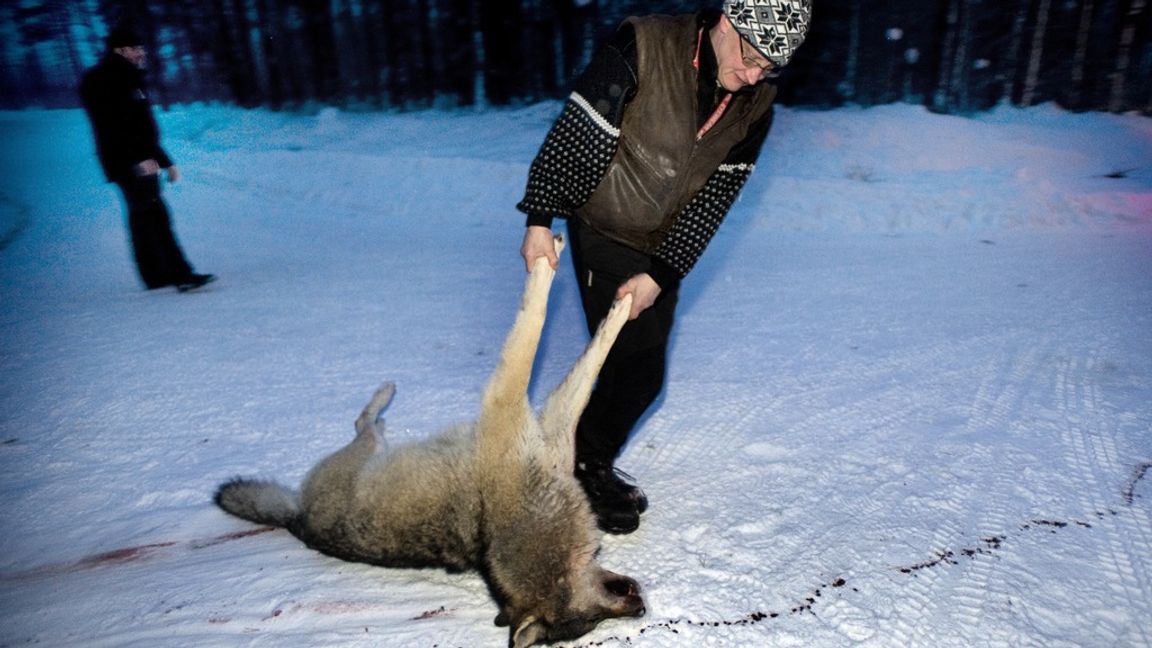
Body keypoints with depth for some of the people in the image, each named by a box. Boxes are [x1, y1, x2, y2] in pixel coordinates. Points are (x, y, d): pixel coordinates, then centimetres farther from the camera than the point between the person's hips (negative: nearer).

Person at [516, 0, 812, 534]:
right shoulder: (642, 48, -20)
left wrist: (661, 274, -14)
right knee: (632, 367, -7)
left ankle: (591, 463, 33)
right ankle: (585, 469, 18)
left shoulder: (756, 102, -6)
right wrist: (540, 217, -21)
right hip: (601, 231, -5)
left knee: (645, 374, 10)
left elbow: (715, 196, -8)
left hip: (662, 250, 6)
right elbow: (575, 133, -19)